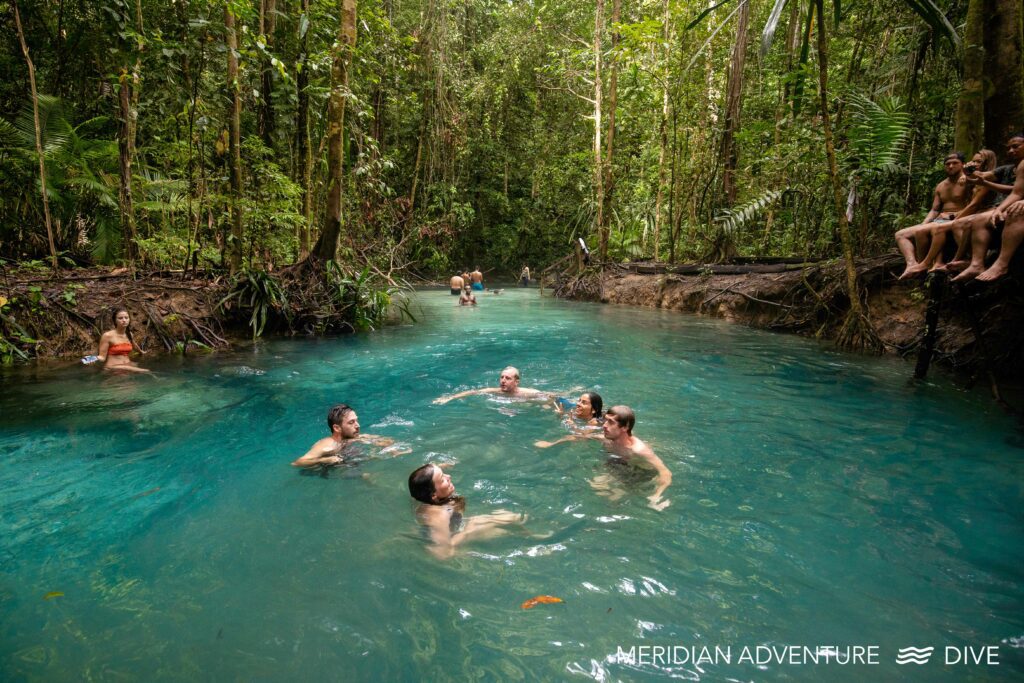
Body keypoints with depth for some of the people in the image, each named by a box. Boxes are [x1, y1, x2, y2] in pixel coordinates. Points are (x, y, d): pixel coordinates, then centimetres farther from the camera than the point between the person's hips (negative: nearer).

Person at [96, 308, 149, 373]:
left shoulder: (129, 334, 11)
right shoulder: (108, 335, -6)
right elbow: (102, 356, -6)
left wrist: (141, 351, 53)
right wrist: (95, 359, -27)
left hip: (128, 365, 7)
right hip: (112, 368, -7)